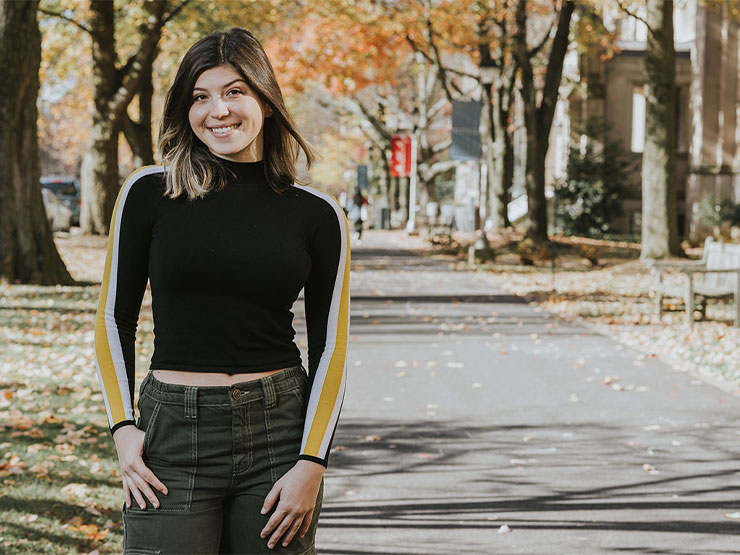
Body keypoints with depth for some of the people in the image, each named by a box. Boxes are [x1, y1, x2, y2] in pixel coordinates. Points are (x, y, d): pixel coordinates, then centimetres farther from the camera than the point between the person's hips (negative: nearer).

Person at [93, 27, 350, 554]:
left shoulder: (317, 214, 2)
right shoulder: (149, 193, 1)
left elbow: (330, 347, 3)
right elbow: (115, 319, 8)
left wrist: (312, 465, -5)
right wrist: (124, 427, -2)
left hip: (280, 431, 1)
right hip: (174, 433, 0)